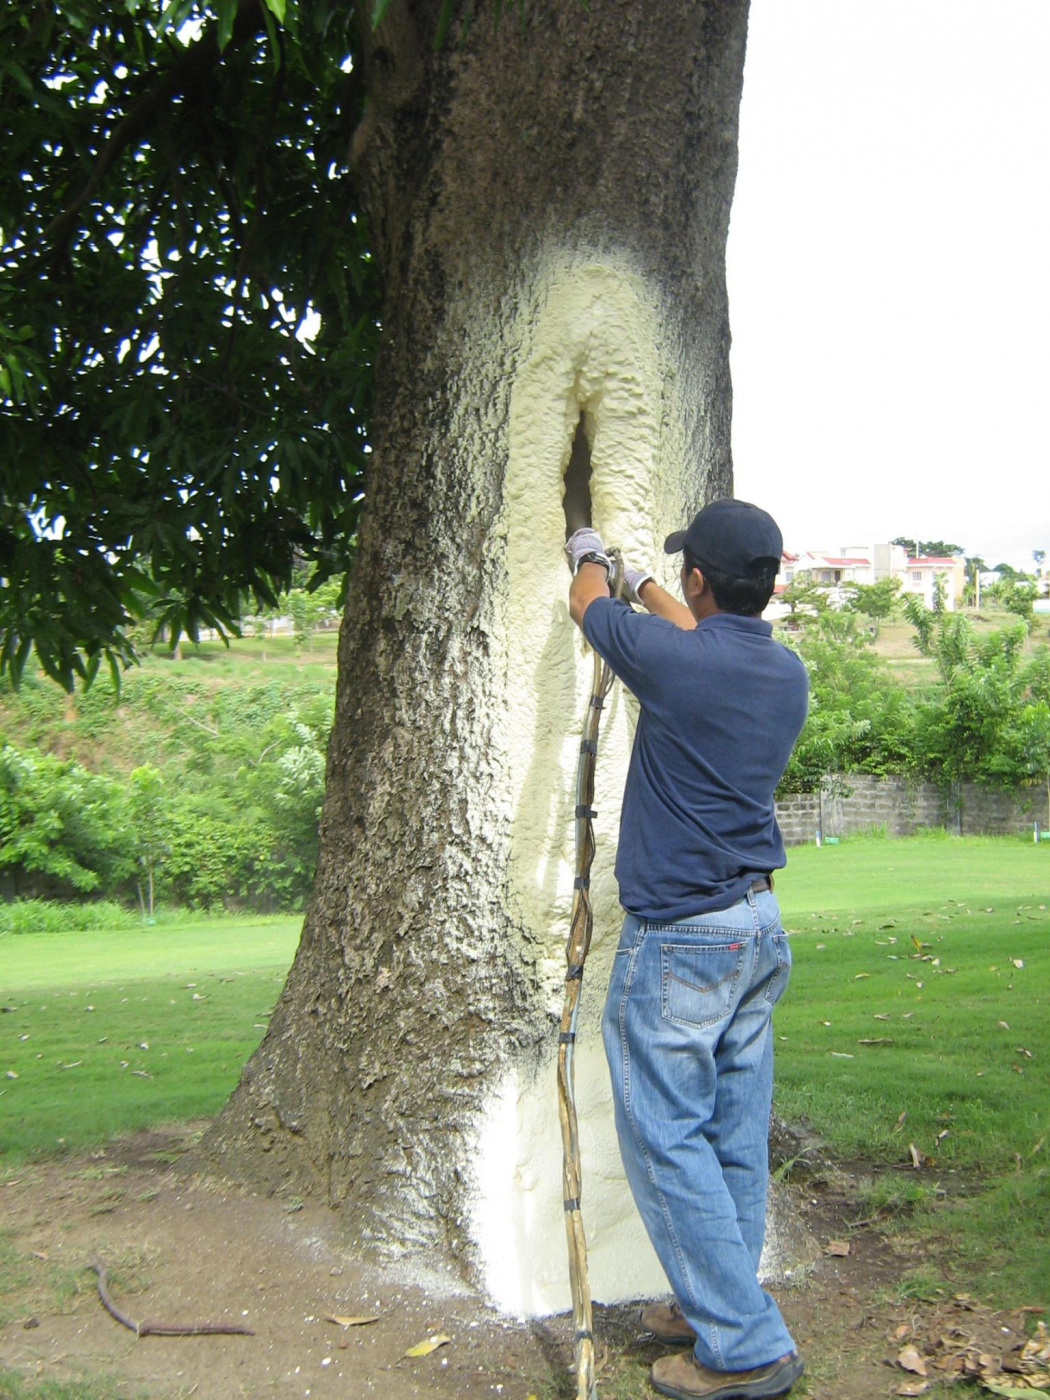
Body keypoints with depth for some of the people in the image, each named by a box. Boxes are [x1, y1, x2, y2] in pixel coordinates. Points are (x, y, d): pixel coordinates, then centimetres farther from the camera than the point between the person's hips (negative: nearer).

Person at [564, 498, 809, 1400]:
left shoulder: (670, 658, -16)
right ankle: (719, 1307, 28)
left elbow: (588, 605, 5)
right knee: (735, 1136, 15)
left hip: (679, 937, -8)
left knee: (668, 1139, 1)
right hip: (760, 928, 8)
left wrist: (589, 555, 28)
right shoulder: (787, 673, 4)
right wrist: (643, 586, 41)